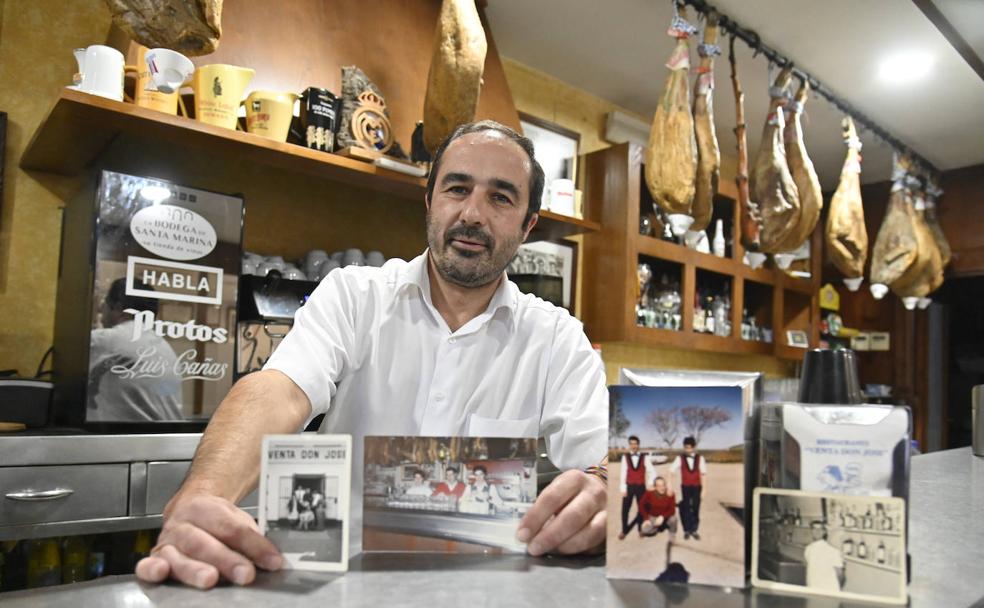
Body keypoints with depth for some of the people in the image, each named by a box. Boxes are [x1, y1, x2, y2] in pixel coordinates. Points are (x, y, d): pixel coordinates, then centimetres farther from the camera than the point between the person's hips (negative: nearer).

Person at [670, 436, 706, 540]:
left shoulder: (700, 458, -3)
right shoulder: (680, 458, -6)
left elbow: (703, 474, -2)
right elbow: (671, 472, -8)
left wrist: (704, 489, -4)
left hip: (697, 487, 1)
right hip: (685, 487, -1)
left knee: (695, 509, 5)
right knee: (685, 508, 5)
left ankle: (694, 530, 18)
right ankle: (686, 531, 17)